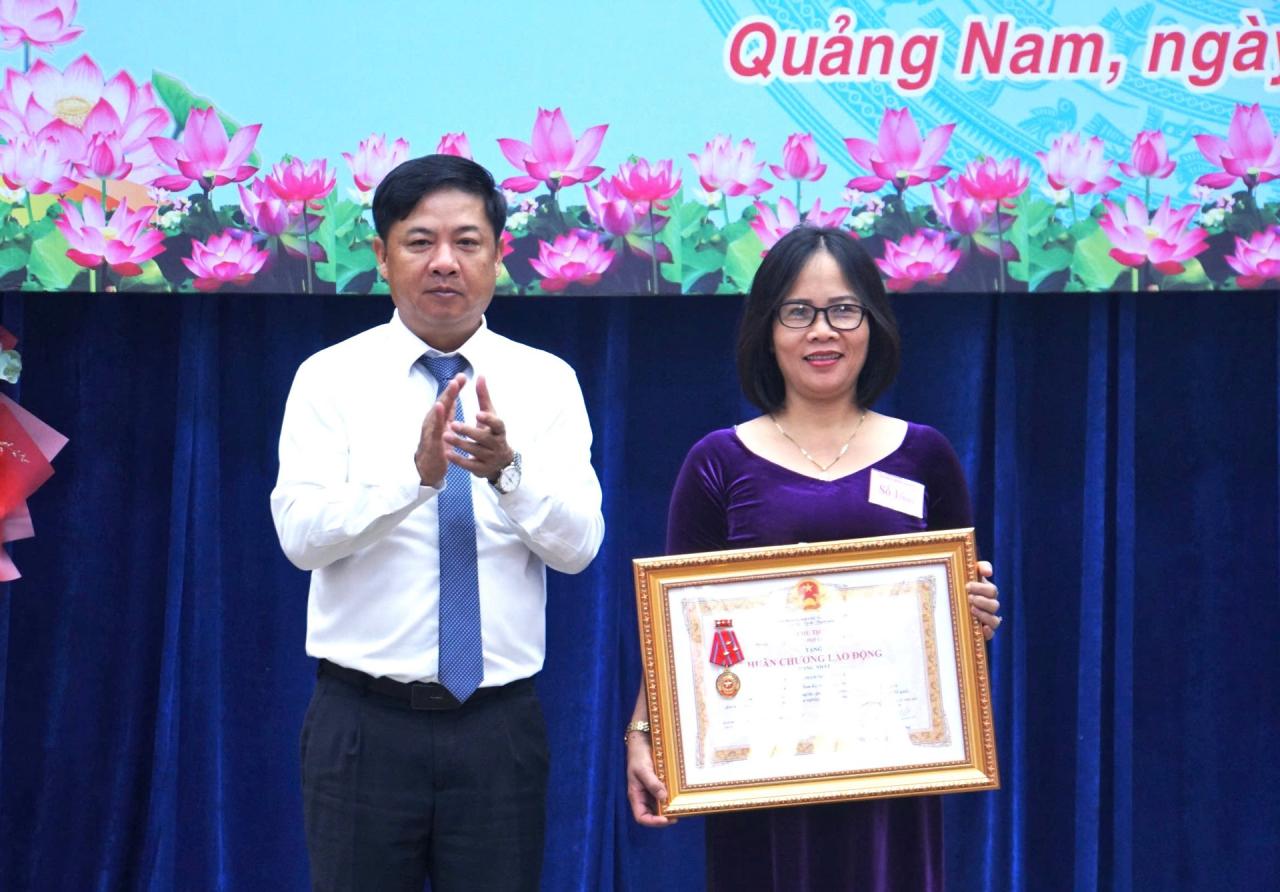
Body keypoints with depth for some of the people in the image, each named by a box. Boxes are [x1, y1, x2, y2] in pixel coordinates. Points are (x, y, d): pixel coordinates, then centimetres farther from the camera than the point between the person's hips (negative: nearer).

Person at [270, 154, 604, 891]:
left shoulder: (546, 382, 4)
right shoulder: (332, 378, 0)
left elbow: (578, 544, -7)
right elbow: (302, 533, -13)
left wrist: (508, 468, -26)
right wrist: (417, 471, -29)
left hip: (499, 721, 1)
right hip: (367, 719, -1)